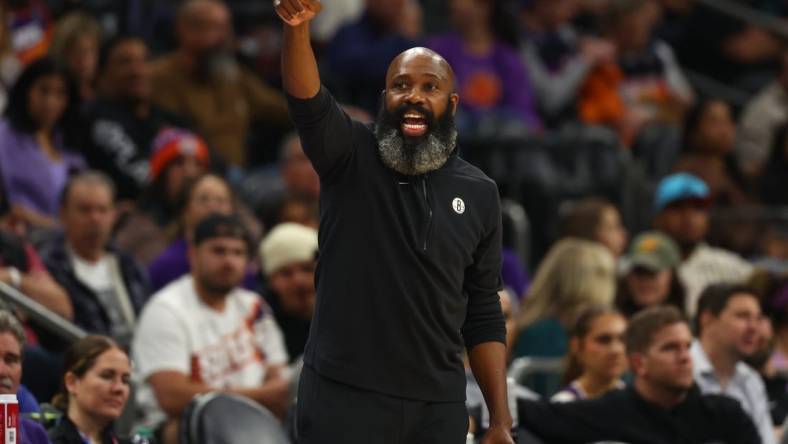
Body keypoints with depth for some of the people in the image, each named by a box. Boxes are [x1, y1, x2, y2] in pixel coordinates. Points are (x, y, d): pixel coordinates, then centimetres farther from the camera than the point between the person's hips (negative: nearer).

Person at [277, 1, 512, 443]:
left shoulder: (479, 193, 7)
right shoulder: (351, 158, -1)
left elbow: (484, 316, 10)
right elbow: (308, 102, -22)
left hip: (440, 406, 3)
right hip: (343, 396, -3)